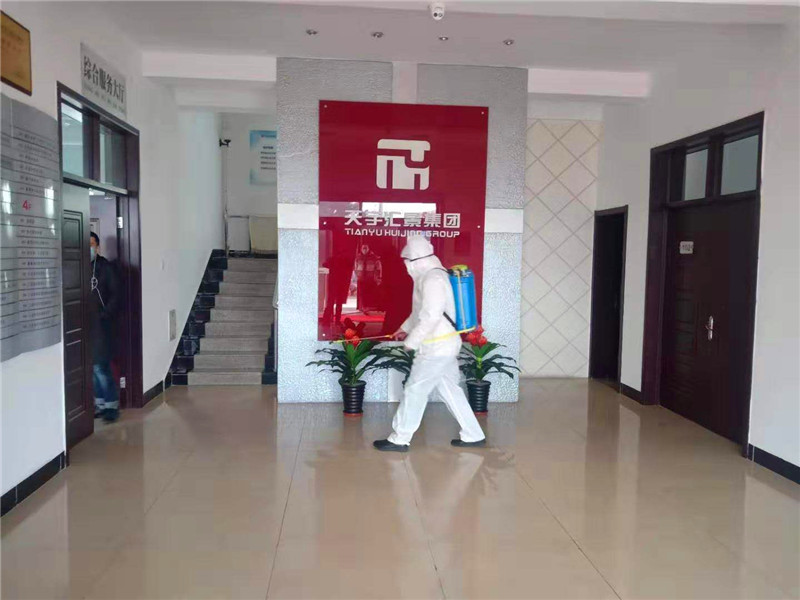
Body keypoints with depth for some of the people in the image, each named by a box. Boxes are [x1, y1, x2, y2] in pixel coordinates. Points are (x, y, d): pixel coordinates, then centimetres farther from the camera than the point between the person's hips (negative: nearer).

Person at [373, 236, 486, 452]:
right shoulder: (430, 275, 12)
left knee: (414, 391, 0)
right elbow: (422, 310, 24)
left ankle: (399, 440, 12)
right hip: (445, 346, 10)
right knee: (450, 390, 15)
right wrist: (406, 328, 23)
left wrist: (411, 341, -17)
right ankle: (473, 436, 22)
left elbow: (430, 316, -26)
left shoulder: (433, 279, -20)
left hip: (435, 349, -10)